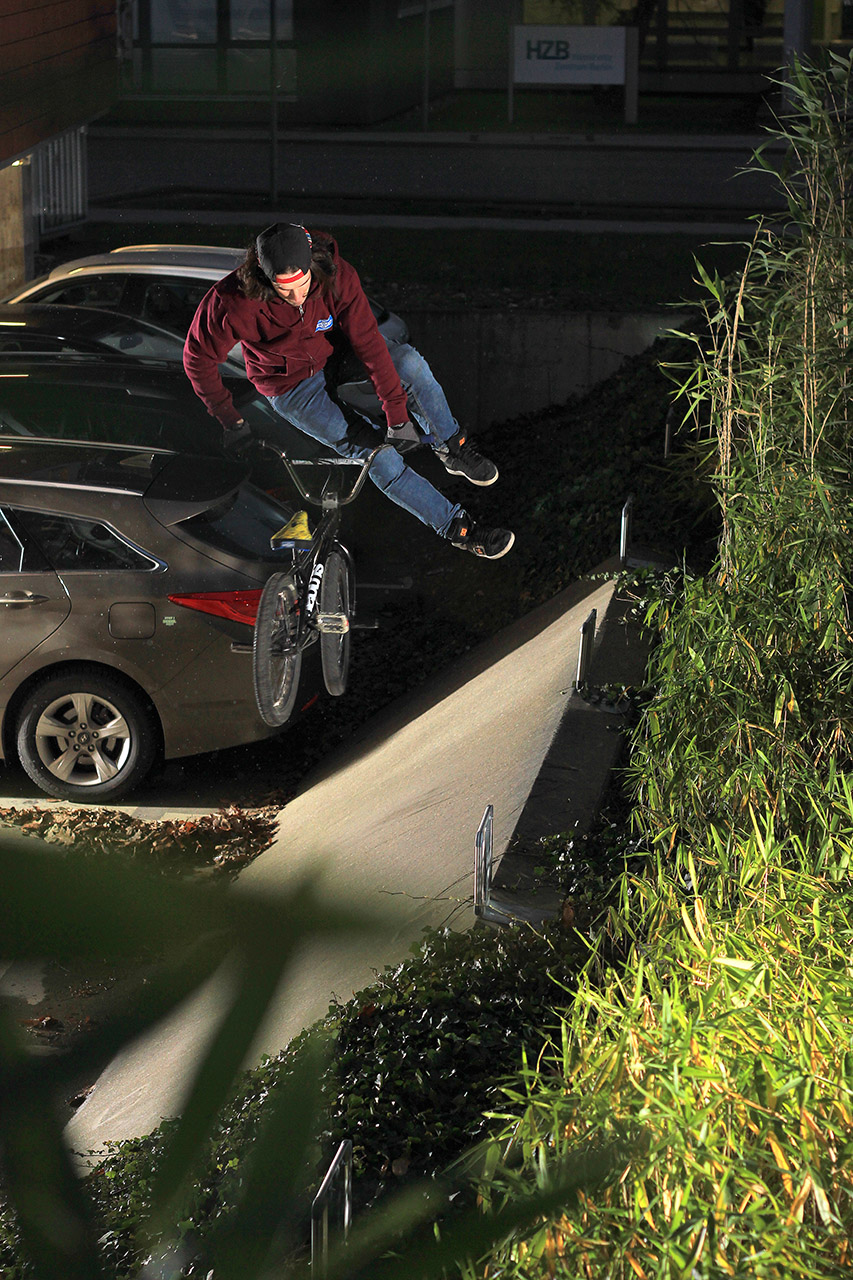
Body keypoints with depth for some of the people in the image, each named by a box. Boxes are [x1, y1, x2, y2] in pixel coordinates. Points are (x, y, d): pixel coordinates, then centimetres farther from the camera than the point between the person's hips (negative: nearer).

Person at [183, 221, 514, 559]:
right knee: (381, 459, -17)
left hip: (334, 355, 3)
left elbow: (368, 342, -26)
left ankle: (452, 448, -5)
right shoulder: (234, 301, -33)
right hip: (293, 387, -3)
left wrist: (398, 414, -27)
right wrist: (229, 420, -13)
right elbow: (198, 358, -19)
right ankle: (457, 528, -5)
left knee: (408, 362, -28)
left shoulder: (337, 276, -27)